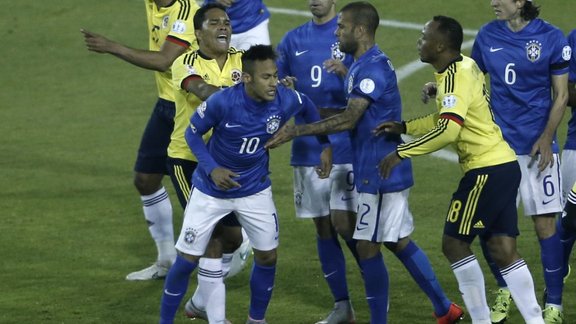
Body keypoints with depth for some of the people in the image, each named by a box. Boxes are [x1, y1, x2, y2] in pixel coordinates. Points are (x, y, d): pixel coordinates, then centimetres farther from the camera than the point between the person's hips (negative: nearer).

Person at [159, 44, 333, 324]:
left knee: (267, 257, 5)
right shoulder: (223, 102, -29)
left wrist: (326, 145, 7)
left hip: (255, 190, 3)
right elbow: (192, 133, -13)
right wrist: (211, 168, -25)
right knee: (187, 259, -1)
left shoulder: (284, 100, -20)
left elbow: (308, 106, 6)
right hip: (211, 190, -3)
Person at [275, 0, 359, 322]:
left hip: (345, 144, -5)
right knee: (323, 227, 7)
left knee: (343, 223, -11)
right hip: (307, 147, 5)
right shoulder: (293, 40, 10)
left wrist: (346, 73, -27)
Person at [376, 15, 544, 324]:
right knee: (503, 251, 8)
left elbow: (448, 129, -26)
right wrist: (403, 127, 16)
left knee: (454, 243, 0)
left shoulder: (455, 76, -15)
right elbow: (447, 119, 26)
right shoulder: (465, 67, 14)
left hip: (487, 170, -9)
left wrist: (401, 153, -21)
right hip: (503, 164, 9)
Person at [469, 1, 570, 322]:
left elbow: (561, 96, -2)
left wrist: (546, 138, -12)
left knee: (545, 224, -3)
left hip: (537, 147, -3)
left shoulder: (551, 38, -5)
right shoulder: (488, 35, 5)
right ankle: (504, 291, 25)